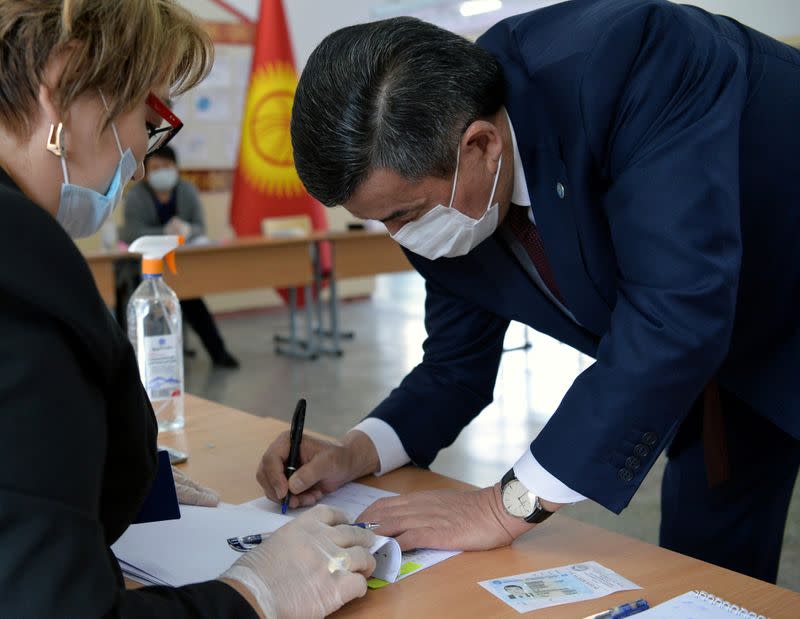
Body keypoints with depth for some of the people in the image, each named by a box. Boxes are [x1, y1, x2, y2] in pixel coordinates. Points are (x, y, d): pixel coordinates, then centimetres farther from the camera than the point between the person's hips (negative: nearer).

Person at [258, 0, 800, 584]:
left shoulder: (631, 60, -36)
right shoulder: (436, 173, -14)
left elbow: (677, 311, -41)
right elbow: (456, 366, -1)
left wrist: (511, 504, -35)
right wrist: (354, 453, -17)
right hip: (720, 362, 5)